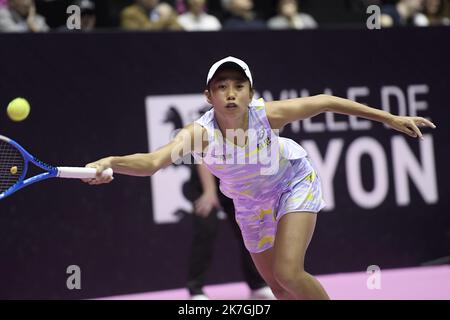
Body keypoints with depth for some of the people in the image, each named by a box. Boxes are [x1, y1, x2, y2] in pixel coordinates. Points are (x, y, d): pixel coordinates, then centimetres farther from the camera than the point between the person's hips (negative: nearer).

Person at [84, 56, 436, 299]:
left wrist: (390, 118, -13)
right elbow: (154, 160, -52)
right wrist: (111, 162, -74)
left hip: (295, 182, -2)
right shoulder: (199, 133, -35)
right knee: (278, 287, 14)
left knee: (288, 273, -20)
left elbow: (325, 101, -19)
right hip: (251, 203, 2)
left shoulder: (266, 114, -34)